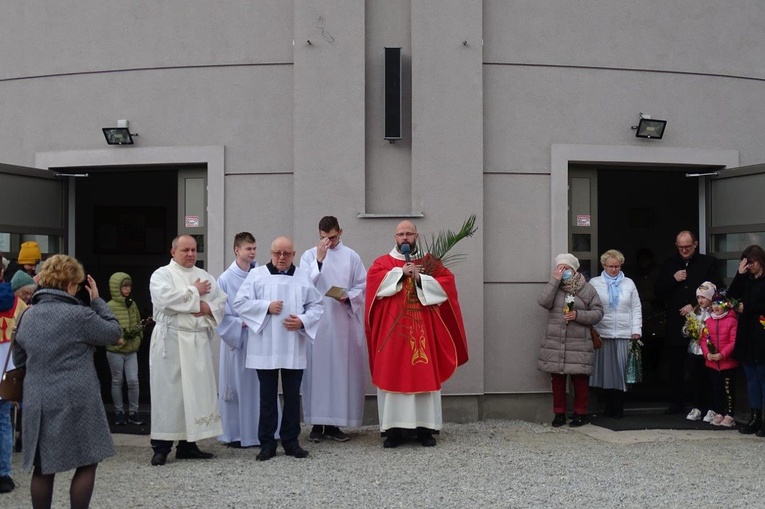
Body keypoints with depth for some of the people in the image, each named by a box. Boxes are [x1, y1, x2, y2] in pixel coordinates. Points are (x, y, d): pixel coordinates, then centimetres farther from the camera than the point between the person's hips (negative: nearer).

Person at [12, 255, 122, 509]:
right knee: (86, 463, 6)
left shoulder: (27, 316, 8)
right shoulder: (80, 315, -13)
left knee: (43, 467, 12)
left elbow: (18, 358, 18)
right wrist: (98, 301, 7)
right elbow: (114, 333, 0)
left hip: (38, 403, 6)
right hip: (76, 402, -6)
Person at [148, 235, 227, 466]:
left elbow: (222, 303, 12)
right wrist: (195, 292, -9)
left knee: (197, 391, 5)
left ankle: (188, 444, 13)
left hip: (198, 341, 5)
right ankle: (161, 447, 0)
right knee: (168, 392, -4)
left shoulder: (204, 276, 15)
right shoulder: (161, 274, -1)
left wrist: (207, 308, -9)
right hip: (171, 340, -5)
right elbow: (166, 299, -20)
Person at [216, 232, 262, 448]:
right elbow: (221, 314, -4)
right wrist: (242, 323, -13)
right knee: (237, 386, 2)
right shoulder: (226, 279, -3)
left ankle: (261, 432, 13)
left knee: (259, 385, 5)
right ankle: (235, 434, 11)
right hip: (236, 339, -2)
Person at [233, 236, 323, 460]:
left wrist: (303, 321, -10)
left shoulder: (303, 277, 9)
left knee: (292, 396, 7)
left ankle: (291, 441, 17)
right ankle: (267, 443, 11)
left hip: (294, 349, 2)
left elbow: (316, 306, 8)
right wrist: (266, 306, -12)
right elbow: (240, 303, -3)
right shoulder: (256, 275, 3)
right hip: (265, 348, -2)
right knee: (268, 397, 4)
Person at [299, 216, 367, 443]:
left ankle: (334, 423, 8)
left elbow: (362, 286, 6)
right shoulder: (309, 256, 7)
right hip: (316, 322, -1)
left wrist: (348, 296, -12)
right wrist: (319, 260, -10)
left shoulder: (351, 256, 8)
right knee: (317, 368, -3)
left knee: (342, 369, 0)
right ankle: (317, 422, 4)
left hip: (344, 321, 1)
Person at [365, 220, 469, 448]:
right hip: (393, 329, -1)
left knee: (424, 375, 0)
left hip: (422, 329, 1)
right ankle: (394, 428, 2)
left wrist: (421, 279, -12)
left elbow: (448, 282, -2)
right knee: (392, 375, -2)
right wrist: (401, 272, -14)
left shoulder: (430, 262, 11)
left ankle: (425, 428, 7)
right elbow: (373, 280, -10)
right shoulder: (383, 262, 9)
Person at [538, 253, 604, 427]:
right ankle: (559, 413, 18)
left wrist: (578, 315, -13)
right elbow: (544, 302, -11)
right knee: (557, 380, 7)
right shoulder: (553, 287, 8)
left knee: (579, 380, 3)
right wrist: (554, 280, -13)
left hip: (579, 345, -2)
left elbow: (598, 312, 2)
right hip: (554, 344, 2)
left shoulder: (587, 289, 4)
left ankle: (580, 413, 16)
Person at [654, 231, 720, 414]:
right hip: (676, 323, 3)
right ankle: (676, 402, 16)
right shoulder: (669, 264, 12)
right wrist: (673, 279, -7)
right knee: (675, 364, 6)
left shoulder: (708, 262, 3)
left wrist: (694, 305, -11)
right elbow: (657, 291, 9)